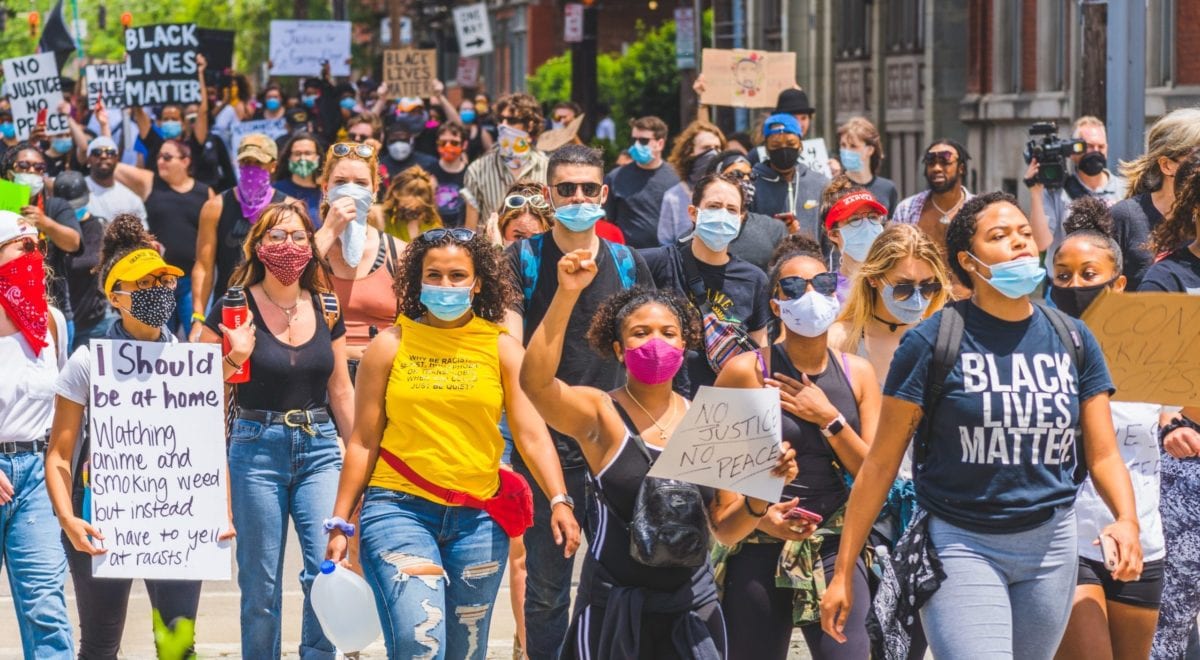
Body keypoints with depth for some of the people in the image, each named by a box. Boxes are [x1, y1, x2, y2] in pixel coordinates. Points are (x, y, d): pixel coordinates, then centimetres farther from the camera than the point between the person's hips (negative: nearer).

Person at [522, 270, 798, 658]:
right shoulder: (600, 413, -4)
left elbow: (726, 529, 10)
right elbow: (535, 381, -25)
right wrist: (567, 293, -29)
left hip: (694, 610, 3)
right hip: (615, 611, -3)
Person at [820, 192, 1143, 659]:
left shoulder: (1073, 340, 6)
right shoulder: (932, 342, -7)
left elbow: (1103, 455, 5)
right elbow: (881, 463, -5)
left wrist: (1127, 520, -17)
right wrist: (843, 572, -6)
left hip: (1051, 545, 5)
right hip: (962, 545, -5)